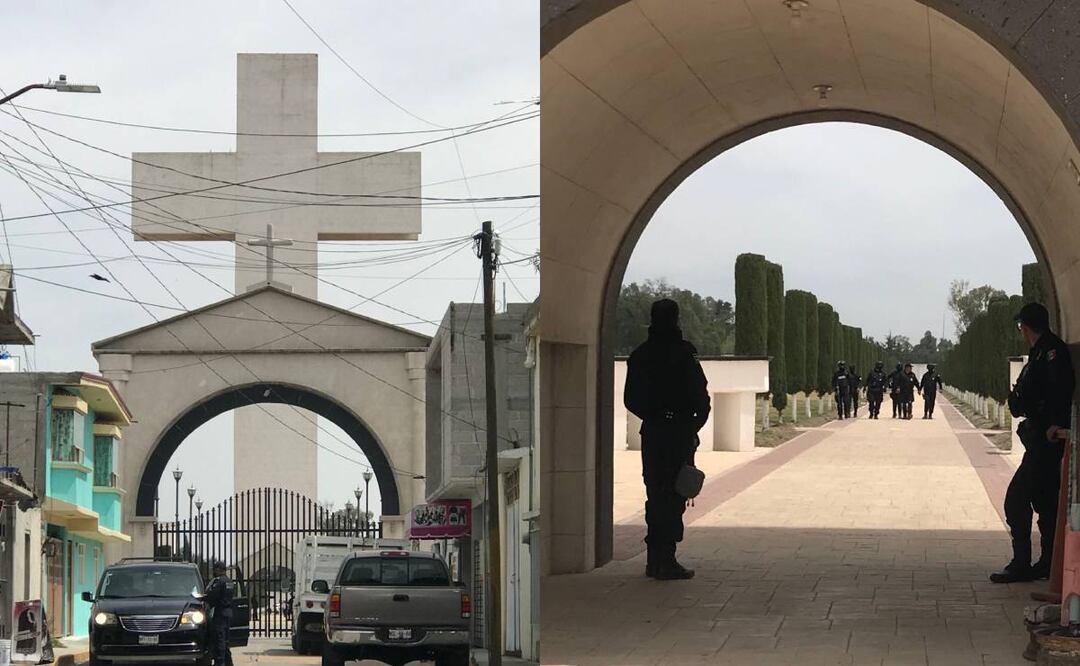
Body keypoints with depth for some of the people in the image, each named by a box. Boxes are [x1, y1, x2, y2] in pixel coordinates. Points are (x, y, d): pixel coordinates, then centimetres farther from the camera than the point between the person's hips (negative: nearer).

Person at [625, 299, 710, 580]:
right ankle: (666, 560, -6)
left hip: (651, 433, 5)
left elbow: (630, 399, 11)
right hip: (679, 433, -5)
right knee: (674, 496, -3)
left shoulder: (639, 355, 6)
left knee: (655, 495, 13)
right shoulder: (683, 352, -11)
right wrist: (698, 421, 5)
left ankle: (654, 559, 15)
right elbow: (700, 395, -11)